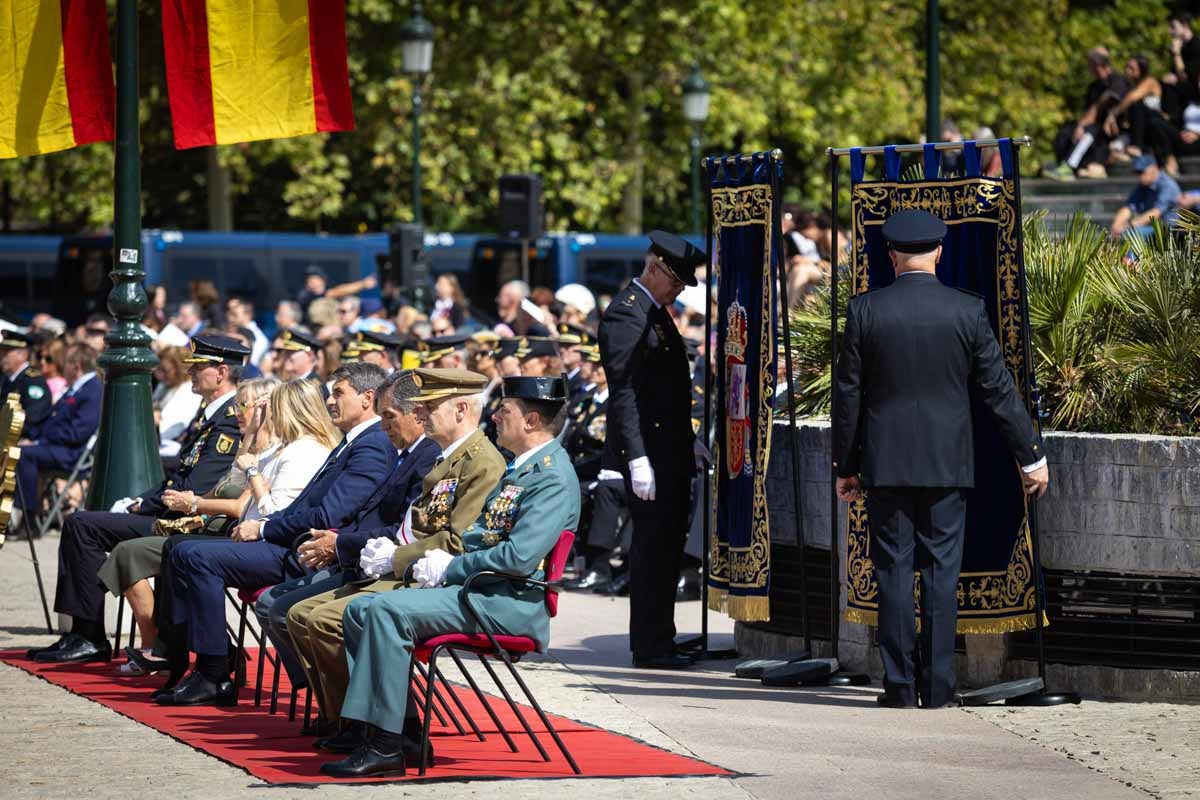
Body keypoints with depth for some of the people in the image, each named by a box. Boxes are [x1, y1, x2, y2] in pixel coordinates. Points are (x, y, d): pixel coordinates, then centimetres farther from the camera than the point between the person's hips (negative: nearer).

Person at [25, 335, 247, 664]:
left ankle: (91, 639, -11)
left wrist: (141, 505, -11)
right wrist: (138, 502, 6)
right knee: (79, 524, 8)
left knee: (82, 526, -15)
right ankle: (81, 634, 4)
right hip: (176, 515, 11)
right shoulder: (212, 414, 18)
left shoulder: (230, 421, -16)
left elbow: (192, 488, -22)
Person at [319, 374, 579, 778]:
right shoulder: (519, 469, 20)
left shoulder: (553, 478, -13)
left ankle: (386, 745, -24)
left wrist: (449, 569, -14)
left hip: (509, 602, -10)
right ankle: (404, 732, 0)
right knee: (360, 610, 2)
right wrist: (440, 560, 3)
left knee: (387, 609, -26)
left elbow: (520, 557, -23)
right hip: (475, 588, 11)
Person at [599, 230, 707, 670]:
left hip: (670, 453, 10)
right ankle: (650, 646, -4)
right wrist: (638, 459, -23)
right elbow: (622, 392, -18)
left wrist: (690, 440, 21)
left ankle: (658, 641, 17)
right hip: (649, 451, -10)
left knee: (668, 547, 12)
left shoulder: (656, 312, 18)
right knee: (653, 546, -8)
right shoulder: (625, 315, -13)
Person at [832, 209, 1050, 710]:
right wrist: (1031, 456, 9)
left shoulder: (865, 311, -3)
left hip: (886, 462, 0)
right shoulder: (967, 311, -3)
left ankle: (899, 686, 2)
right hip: (947, 462, 0)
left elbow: (849, 394, 0)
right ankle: (937, 687, 3)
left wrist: (845, 466, 8)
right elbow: (998, 390, 0)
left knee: (894, 573, 3)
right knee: (941, 571, 4)